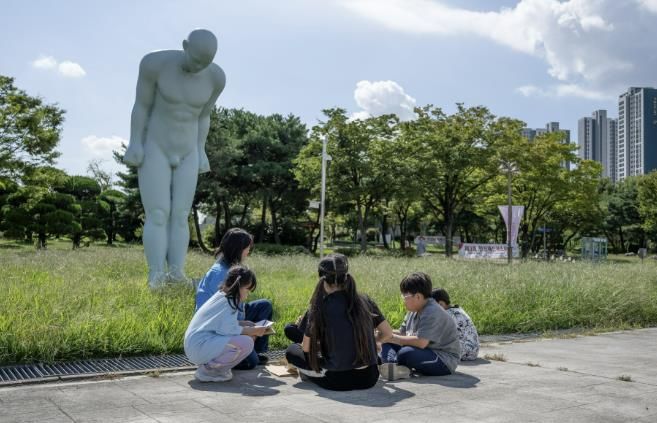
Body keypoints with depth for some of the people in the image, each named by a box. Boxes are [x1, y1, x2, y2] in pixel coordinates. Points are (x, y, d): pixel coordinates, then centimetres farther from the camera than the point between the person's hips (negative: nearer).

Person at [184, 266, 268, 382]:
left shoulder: (222, 295, 14)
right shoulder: (228, 301, -14)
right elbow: (228, 329, -22)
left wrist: (245, 324, 5)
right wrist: (253, 331, -11)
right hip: (200, 346, -10)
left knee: (244, 337, 14)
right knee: (246, 343, -20)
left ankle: (210, 365, 8)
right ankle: (208, 370, -9)